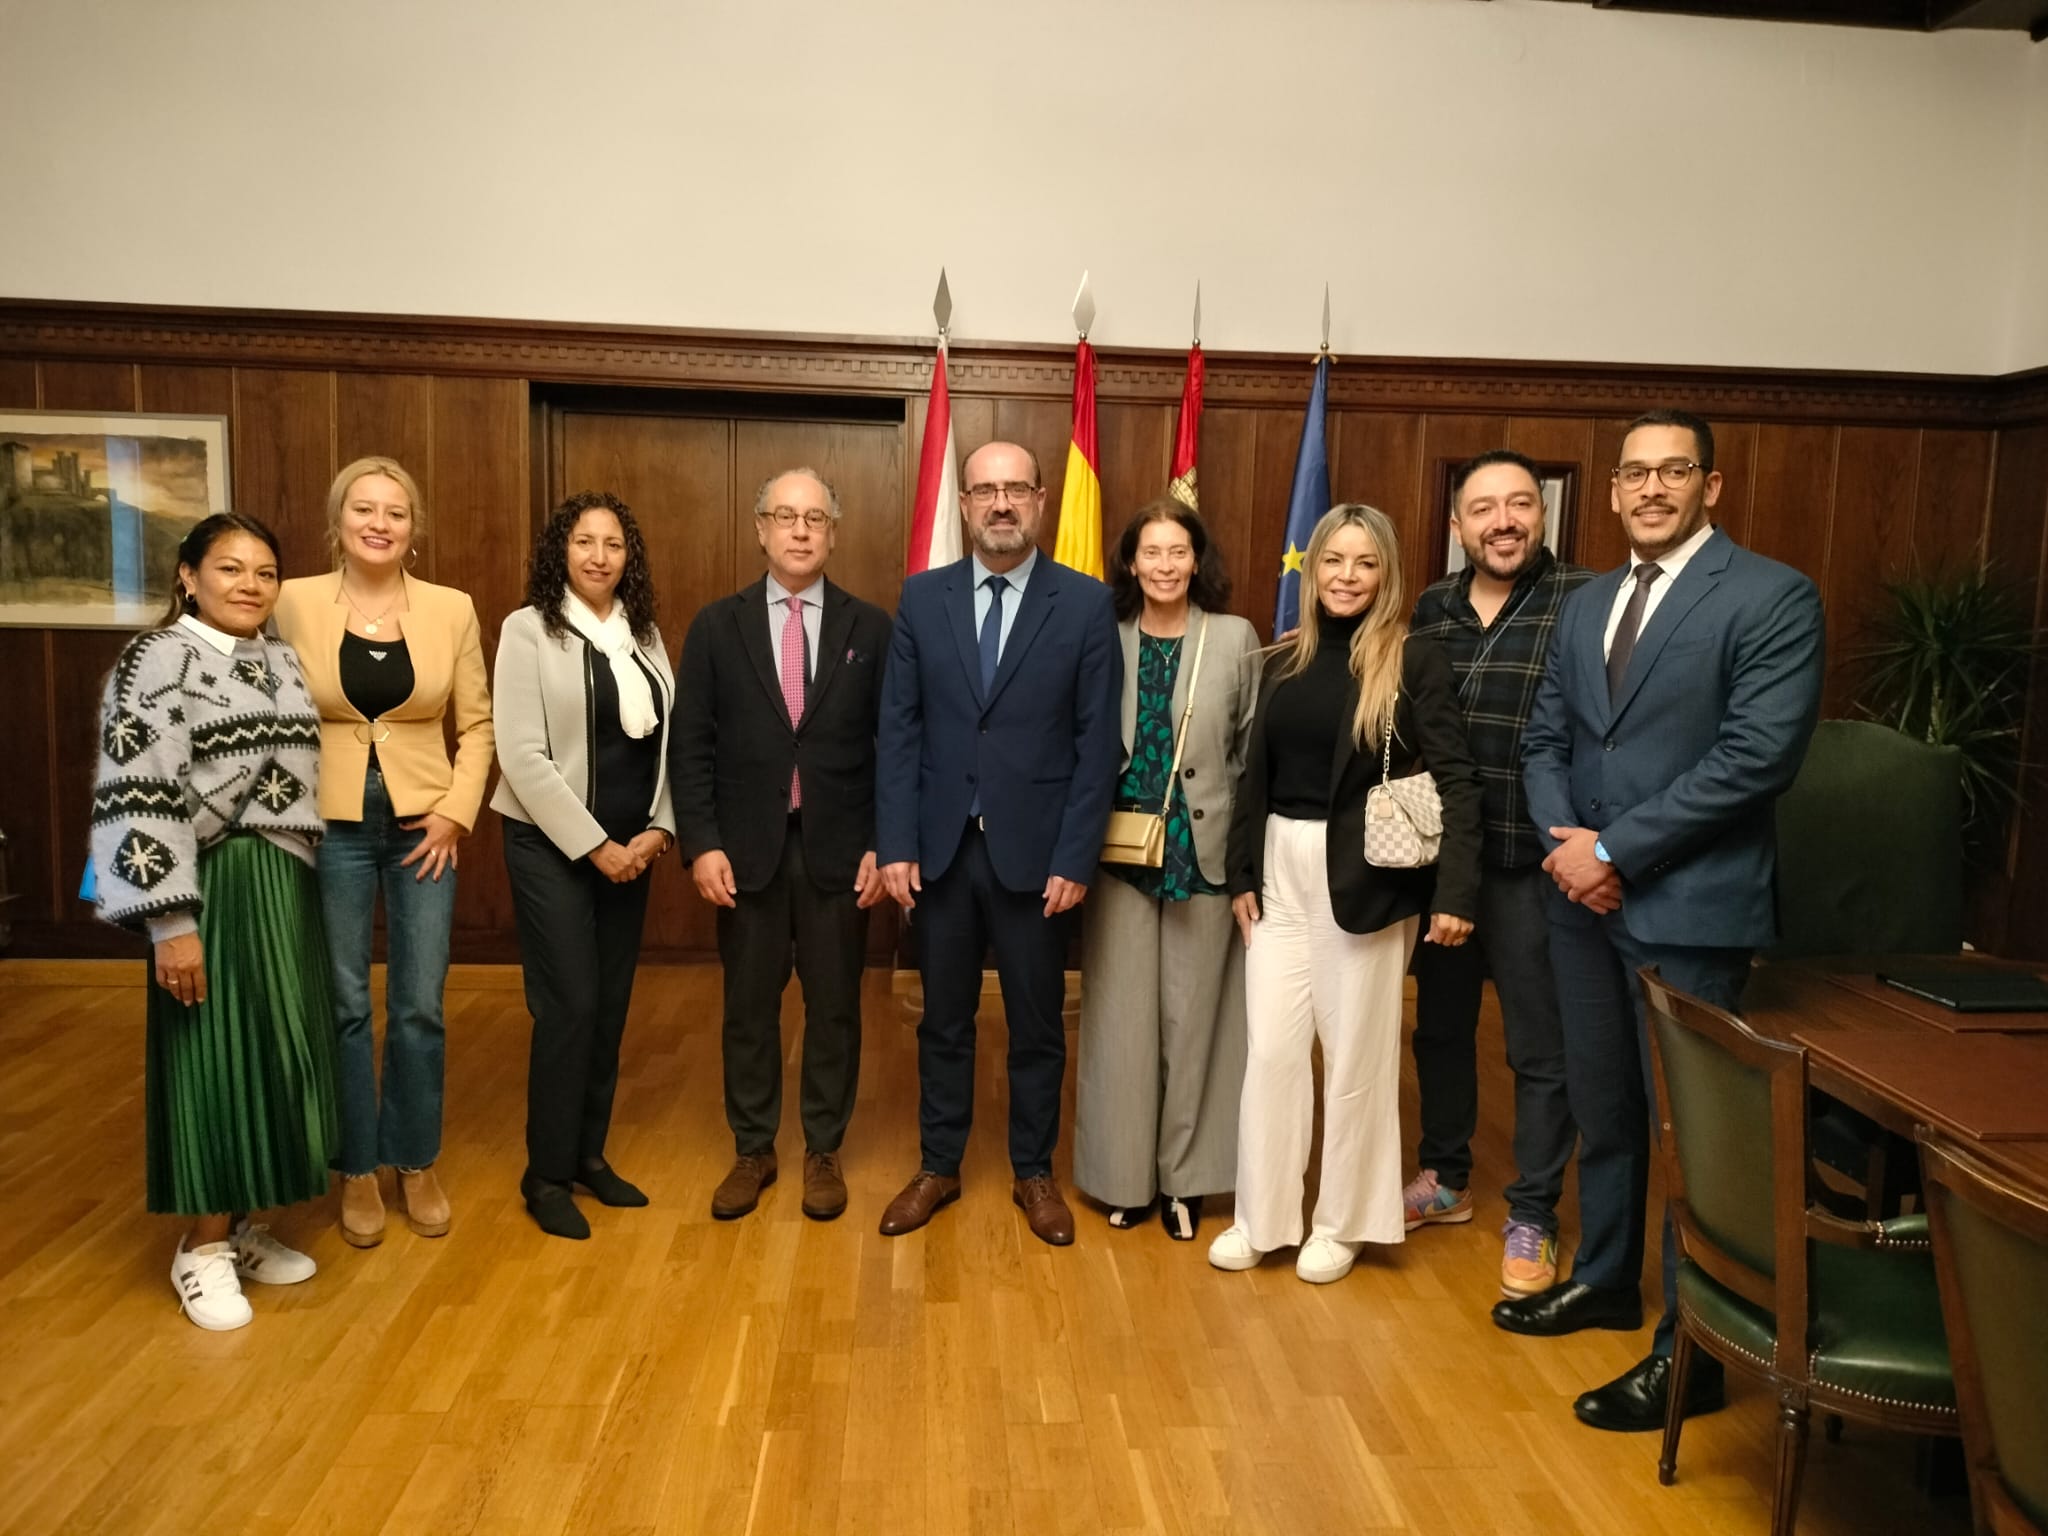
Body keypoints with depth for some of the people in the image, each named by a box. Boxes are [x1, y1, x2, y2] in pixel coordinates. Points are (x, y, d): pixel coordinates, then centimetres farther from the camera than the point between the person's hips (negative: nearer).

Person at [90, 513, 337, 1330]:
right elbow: (141, 799, -16)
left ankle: (244, 1223, 26)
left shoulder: (279, 660, 12)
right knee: (214, 1056, 0)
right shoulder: (156, 660, -9)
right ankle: (203, 1246, 15)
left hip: (287, 887, 7)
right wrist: (172, 922, -20)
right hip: (213, 892, -7)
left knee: (274, 1052, 12)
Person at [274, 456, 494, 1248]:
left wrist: (456, 812, -5)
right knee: (343, 1006, 8)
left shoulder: (451, 609, 0)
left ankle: (417, 1165, 25)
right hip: (329, 827, -1)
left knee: (419, 1008, 6)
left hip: (423, 826, 1)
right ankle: (357, 1170, 25)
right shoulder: (295, 601, -2)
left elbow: (477, 723, 5)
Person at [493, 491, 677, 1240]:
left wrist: (658, 829, -5)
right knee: (568, 1007, -4)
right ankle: (546, 1175, 11)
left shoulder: (645, 634, 7)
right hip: (552, 846, -5)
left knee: (611, 1006, 10)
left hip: (629, 847, 5)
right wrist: (594, 845, -15)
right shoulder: (528, 630, -8)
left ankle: (590, 1154, 24)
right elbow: (522, 755, -14)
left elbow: (667, 742, 8)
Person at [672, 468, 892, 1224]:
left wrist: (883, 845, -5)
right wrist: (702, 843, -9)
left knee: (834, 1006, 9)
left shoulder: (870, 627, 2)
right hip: (746, 849, 0)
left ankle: (823, 1152, 26)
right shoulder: (716, 625, 3)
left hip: (840, 850, 0)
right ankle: (752, 1150, 28)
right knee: (749, 1007, 11)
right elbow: (691, 746, 0)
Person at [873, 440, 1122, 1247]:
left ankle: (1034, 1173, 30)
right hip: (941, 848, 2)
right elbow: (897, 729, 1)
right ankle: (938, 1166, 32)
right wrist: (895, 845, -5)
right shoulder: (921, 597, 3)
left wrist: (1075, 860, -10)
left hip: (1034, 852, -1)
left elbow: (1097, 742, -6)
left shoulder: (1086, 603, -4)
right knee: (944, 1020, 14)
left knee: (1037, 1026, 12)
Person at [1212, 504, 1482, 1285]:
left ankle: (1343, 1221, 25)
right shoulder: (1284, 660, 7)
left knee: (1355, 1052, 8)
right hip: (1282, 870, 4)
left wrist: (1455, 891, -19)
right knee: (1270, 1047, 6)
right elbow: (1256, 774, 11)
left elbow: (1456, 780, -11)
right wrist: (1241, 873, 7)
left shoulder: (1415, 661, -7)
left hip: (1365, 875, -4)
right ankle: (1261, 1215, 22)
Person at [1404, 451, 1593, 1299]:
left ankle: (1531, 1218, 24)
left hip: (1532, 865, -5)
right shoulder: (1431, 608, 6)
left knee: (1541, 1049, 8)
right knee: (1440, 1025, 18)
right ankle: (1444, 1178, 37)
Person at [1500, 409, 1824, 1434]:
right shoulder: (1585, 604, 13)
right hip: (1584, 897, 6)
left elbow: (1757, 754, -17)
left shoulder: (1771, 598, -8)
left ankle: (1692, 1351, 17)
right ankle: (1604, 1281, 37)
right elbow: (1543, 739, 13)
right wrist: (1564, 837, -6)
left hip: (1690, 909, -6)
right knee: (1599, 1106, 18)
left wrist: (1614, 849, -17)